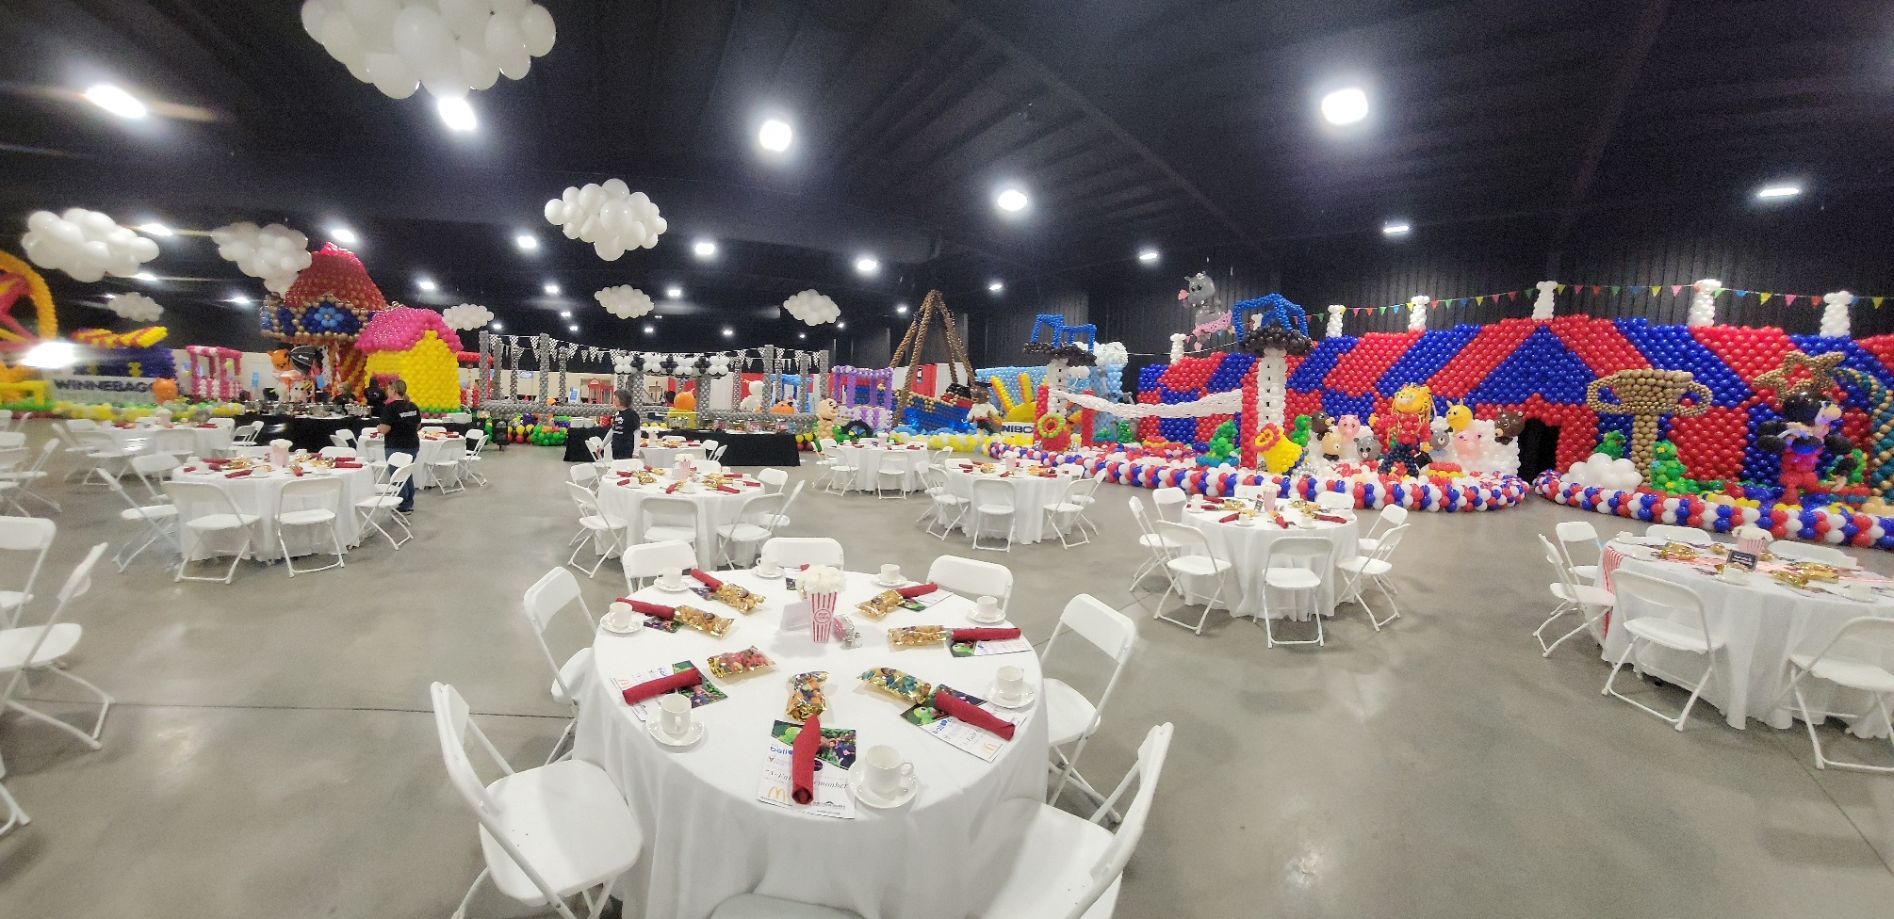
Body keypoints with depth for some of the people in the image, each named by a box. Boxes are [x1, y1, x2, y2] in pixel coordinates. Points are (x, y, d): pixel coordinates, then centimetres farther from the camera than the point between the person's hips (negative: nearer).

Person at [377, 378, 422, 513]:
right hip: (413, 445, 6)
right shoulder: (413, 406, 4)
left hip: (396, 446, -6)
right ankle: (409, 503, 26)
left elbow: (385, 429, -17)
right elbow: (418, 426, 11)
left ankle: (404, 507, 8)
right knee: (408, 473, 19)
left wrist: (378, 428, 3)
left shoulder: (390, 407, -14)